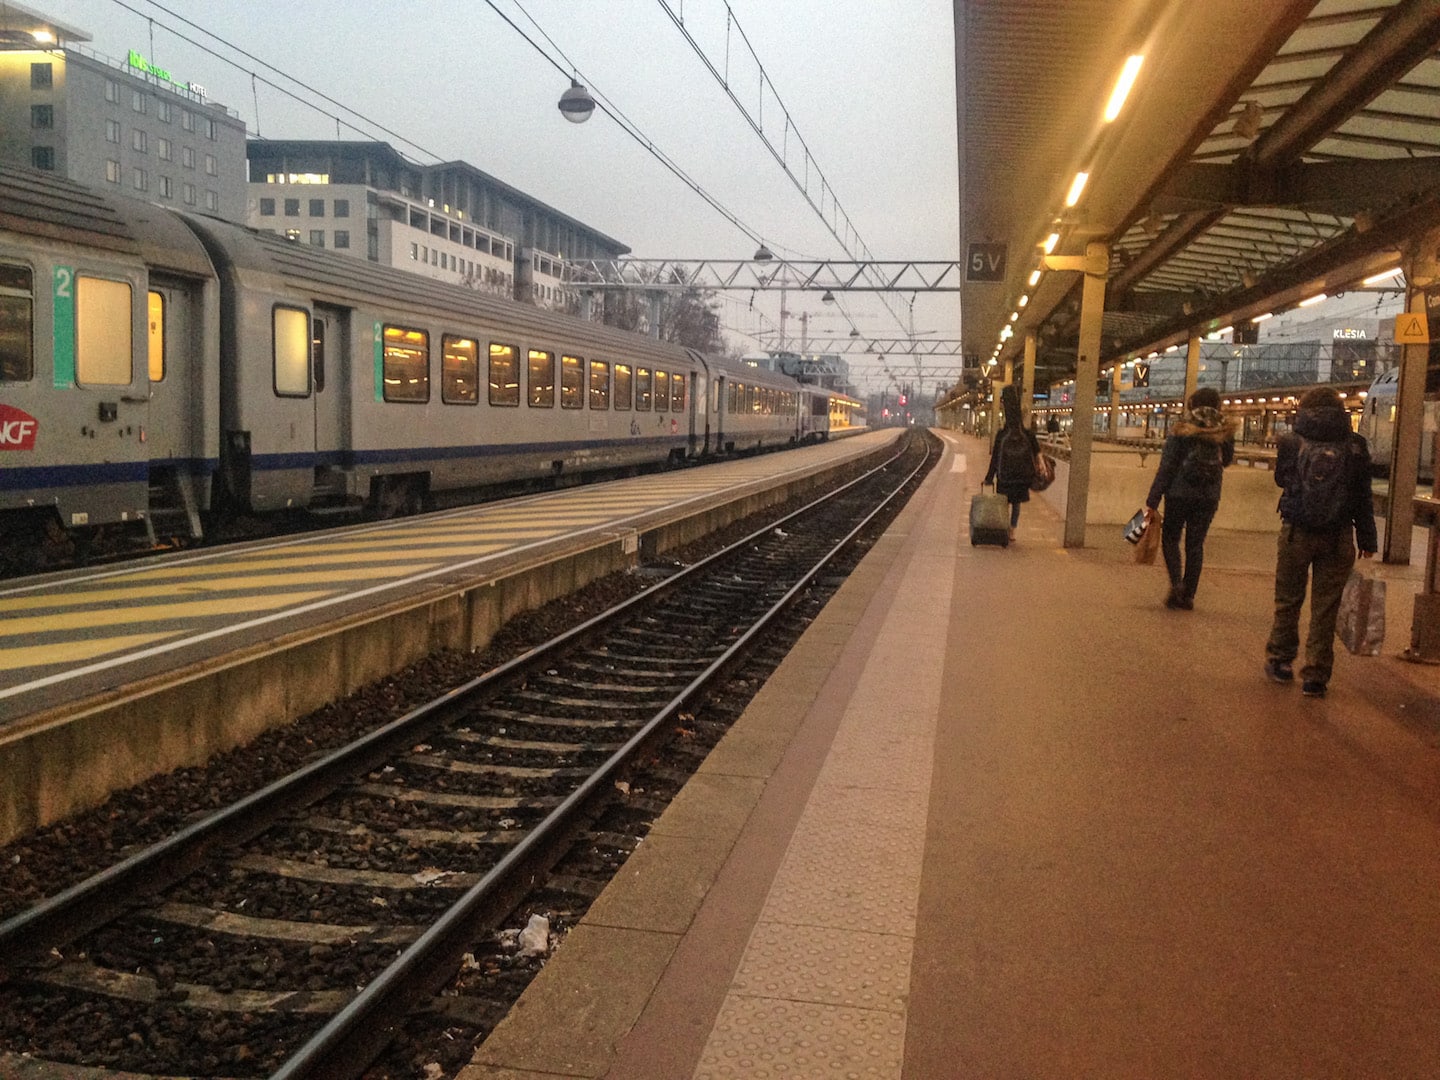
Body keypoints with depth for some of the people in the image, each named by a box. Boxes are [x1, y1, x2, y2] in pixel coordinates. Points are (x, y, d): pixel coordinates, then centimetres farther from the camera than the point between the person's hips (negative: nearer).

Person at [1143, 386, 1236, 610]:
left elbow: (1166, 467, -9)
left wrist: (1152, 502, -7)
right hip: (1209, 497, 3)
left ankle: (1176, 583, -9)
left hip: (1180, 493, -3)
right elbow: (1227, 459, 19)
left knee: (1170, 538, 12)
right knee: (1196, 543, 10)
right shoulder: (1226, 432, 1)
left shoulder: (1181, 431, -8)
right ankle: (1188, 595, 11)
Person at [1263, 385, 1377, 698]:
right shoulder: (1355, 446, -3)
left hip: (1296, 532, 0)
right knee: (1325, 608, 6)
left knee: (1288, 600, 15)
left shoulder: (1291, 443, -5)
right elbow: (1363, 497, 1)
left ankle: (1280, 660, 26)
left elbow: (1280, 479, 12)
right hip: (1338, 538, 0)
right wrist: (1367, 539, 7)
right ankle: (1316, 675, 8)